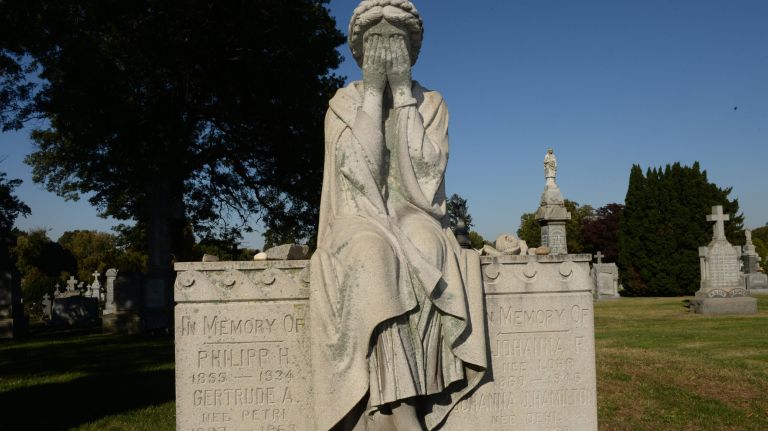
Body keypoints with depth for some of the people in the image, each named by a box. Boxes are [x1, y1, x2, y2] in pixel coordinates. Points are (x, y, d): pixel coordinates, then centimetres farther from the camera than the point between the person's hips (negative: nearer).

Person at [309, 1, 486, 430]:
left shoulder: (431, 104, 8)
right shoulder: (344, 103, 6)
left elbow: (425, 171, -10)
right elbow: (358, 171, -13)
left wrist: (403, 93, -9)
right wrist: (373, 92, -10)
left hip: (415, 223, 1)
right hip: (362, 225, -1)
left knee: (423, 250, -37)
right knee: (372, 254, -38)